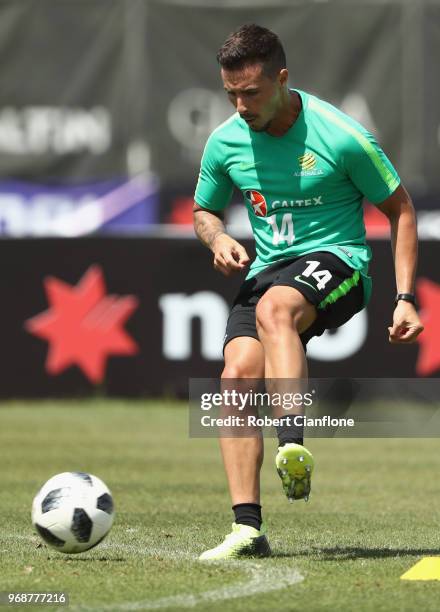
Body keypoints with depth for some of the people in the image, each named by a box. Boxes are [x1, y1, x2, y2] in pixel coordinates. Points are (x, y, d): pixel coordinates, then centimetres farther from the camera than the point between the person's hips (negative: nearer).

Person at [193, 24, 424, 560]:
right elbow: (205, 210, 22)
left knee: (273, 308, -38)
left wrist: (405, 299, -8)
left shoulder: (341, 137, -11)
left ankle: (293, 447, -54)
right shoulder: (225, 142, 2)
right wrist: (218, 239, -4)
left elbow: (400, 209, -1)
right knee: (237, 374, -19)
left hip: (337, 260, -5)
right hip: (267, 269, 5)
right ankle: (247, 527, -18)